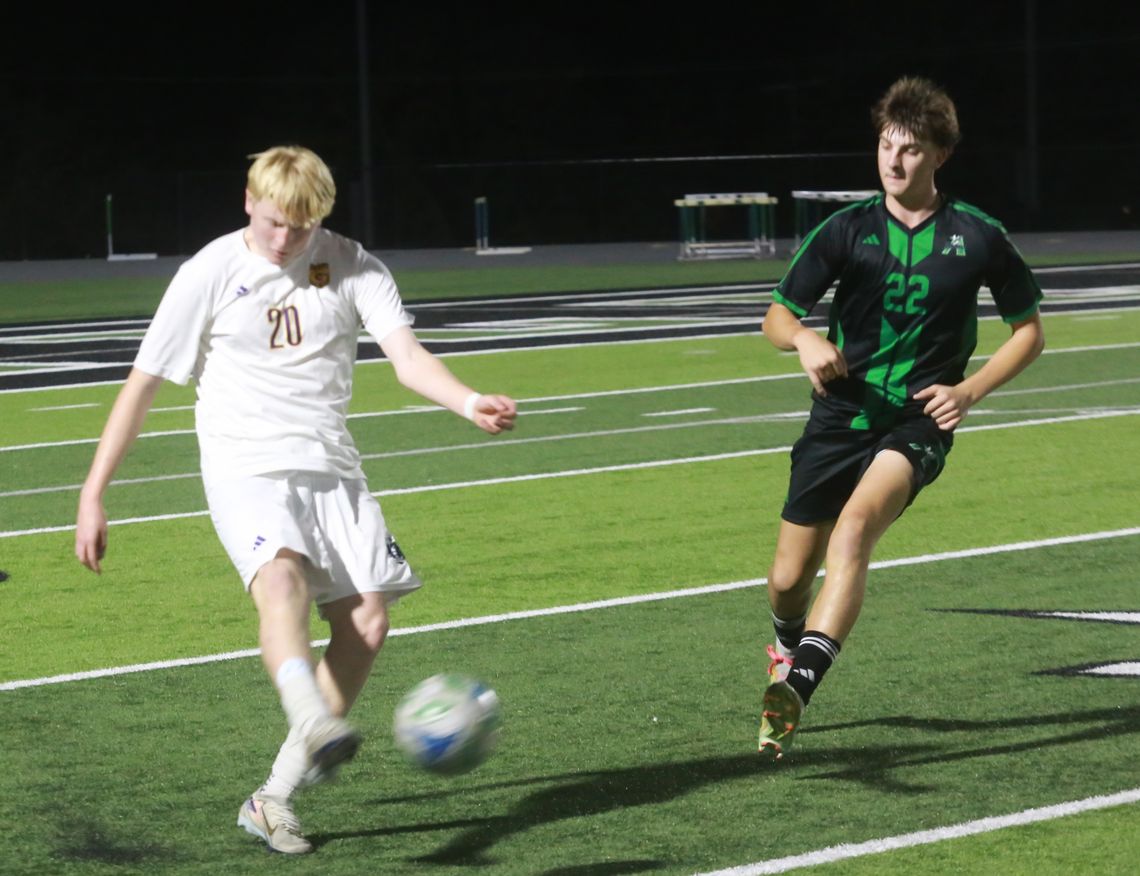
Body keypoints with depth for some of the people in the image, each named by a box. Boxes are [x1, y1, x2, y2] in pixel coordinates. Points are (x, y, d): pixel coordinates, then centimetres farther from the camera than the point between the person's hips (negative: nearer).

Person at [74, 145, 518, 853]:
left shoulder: (352, 267, 2)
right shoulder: (212, 274, -4)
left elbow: (407, 356, -12)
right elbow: (143, 384, 1)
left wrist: (469, 403, -33)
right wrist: (94, 495, -1)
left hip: (331, 468, 4)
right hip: (246, 469, -4)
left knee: (367, 620, -8)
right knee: (282, 579, -31)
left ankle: (275, 799, 1)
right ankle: (316, 729, -58)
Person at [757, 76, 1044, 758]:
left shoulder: (977, 236, -1)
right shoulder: (847, 229, 1)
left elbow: (1029, 330, 10)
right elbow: (777, 318, 6)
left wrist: (971, 390, -6)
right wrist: (805, 339, -19)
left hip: (918, 421, -3)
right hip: (841, 414, 3)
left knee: (854, 528, -31)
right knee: (789, 580, 5)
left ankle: (797, 686, -42)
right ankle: (789, 648, 42)